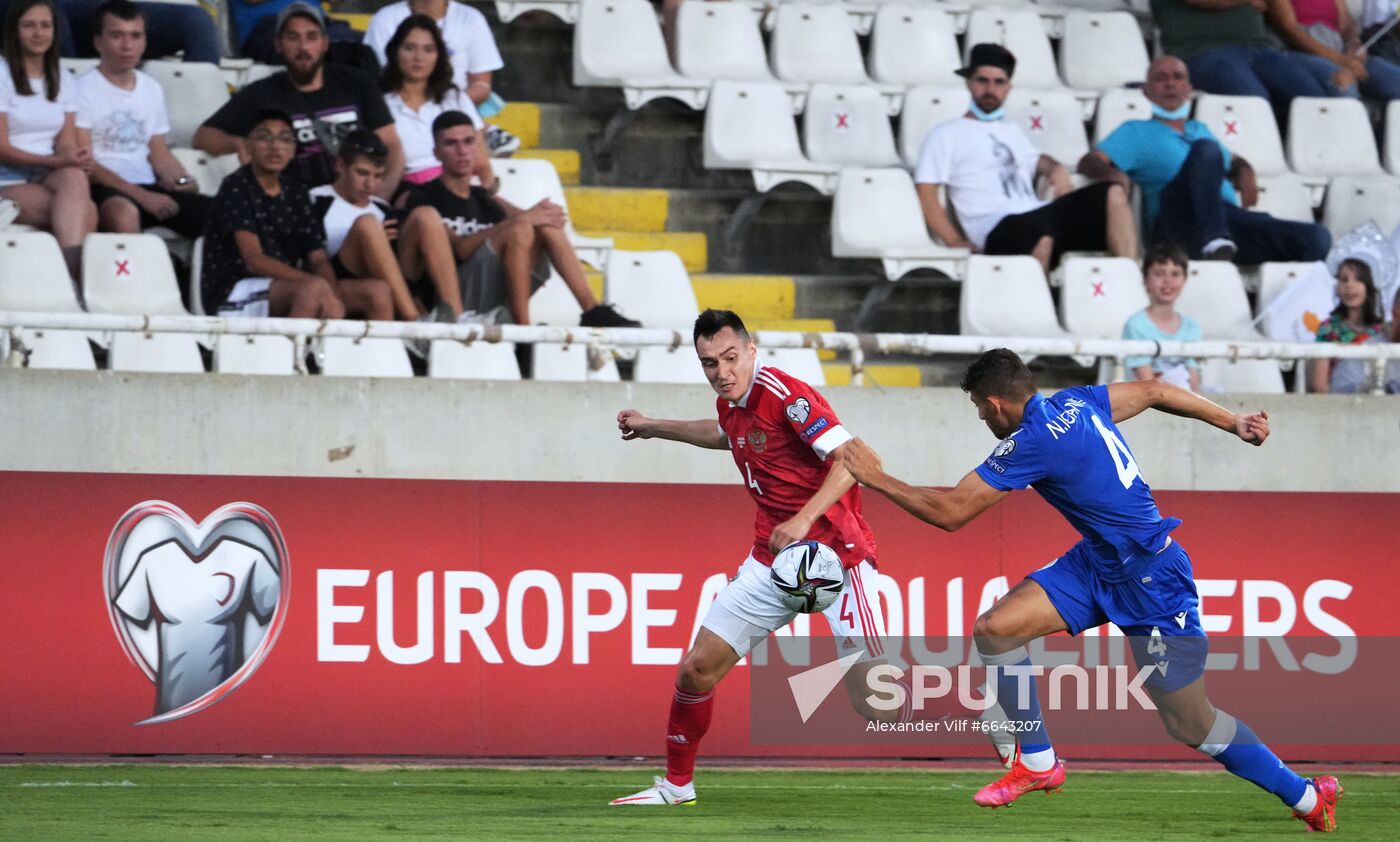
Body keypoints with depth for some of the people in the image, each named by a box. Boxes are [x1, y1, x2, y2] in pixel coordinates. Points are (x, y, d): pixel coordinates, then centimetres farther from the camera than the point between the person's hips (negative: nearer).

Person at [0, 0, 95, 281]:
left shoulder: (60, 83, 18)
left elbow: (67, 144, 9)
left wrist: (75, 160, -16)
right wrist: (55, 161, -20)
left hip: (51, 178, 4)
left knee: (74, 176, -36)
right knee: (86, 212, -33)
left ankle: (71, 266, -45)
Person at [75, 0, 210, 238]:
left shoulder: (152, 90, 19)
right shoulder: (83, 90, -2)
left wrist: (183, 182, -1)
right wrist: (143, 197, -18)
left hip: (150, 188, 6)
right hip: (105, 191, -6)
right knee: (123, 211, -42)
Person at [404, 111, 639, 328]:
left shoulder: (486, 201, 23)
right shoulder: (423, 199, 1)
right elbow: (460, 249, -14)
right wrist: (517, 219, -20)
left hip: (501, 299, 6)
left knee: (546, 224, -7)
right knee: (520, 229, -24)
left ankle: (593, 312, -15)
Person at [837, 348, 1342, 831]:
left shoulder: (1032, 442, -24)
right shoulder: (1074, 403, 2)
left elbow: (951, 513, -21)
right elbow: (1153, 392, 15)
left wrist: (877, 479, -9)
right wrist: (1232, 422, 25)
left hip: (1152, 580, -9)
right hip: (1099, 563, 9)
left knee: (1191, 726, -1)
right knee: (994, 629, -3)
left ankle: (1306, 795, 15)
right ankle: (1037, 763, 9)